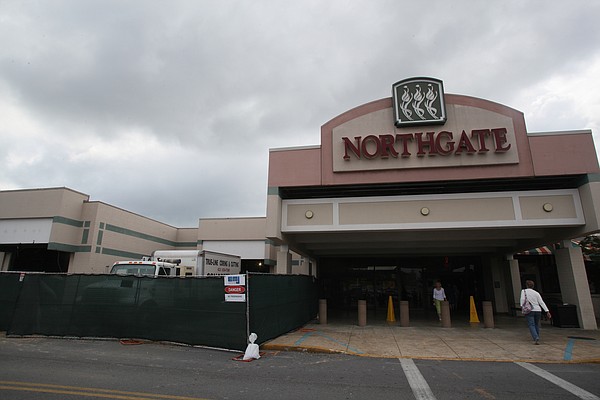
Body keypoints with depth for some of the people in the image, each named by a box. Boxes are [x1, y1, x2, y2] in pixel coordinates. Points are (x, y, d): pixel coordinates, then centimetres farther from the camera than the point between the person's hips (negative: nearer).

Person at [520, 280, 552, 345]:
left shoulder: (524, 291, 1)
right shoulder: (536, 293, 7)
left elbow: (523, 299, -11)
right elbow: (542, 303, 1)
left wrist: (522, 307, -1)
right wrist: (547, 311, -1)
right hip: (538, 311, 4)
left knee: (531, 325, -5)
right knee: (536, 325, 19)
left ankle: (536, 338, -24)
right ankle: (537, 338, 27)